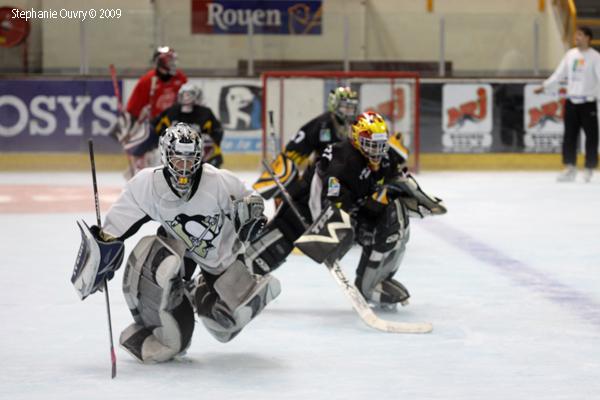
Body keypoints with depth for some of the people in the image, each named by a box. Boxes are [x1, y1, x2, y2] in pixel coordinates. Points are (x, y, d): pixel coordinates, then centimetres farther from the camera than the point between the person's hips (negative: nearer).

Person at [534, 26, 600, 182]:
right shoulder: (570, 54, 9)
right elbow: (559, 73, 15)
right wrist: (544, 86, 11)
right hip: (571, 101, 4)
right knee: (569, 135, 2)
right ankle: (569, 168, 6)